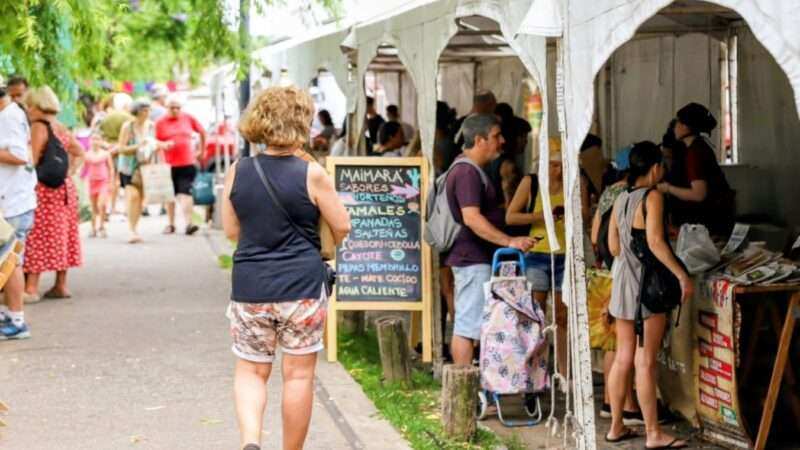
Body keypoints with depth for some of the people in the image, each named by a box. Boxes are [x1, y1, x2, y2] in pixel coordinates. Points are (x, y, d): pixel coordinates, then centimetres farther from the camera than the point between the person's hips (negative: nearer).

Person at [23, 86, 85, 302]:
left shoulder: (38, 127, -11)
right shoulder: (61, 128, 13)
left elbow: (32, 160, -18)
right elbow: (79, 152, 21)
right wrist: (69, 172, 14)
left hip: (43, 188, -8)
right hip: (65, 187, 8)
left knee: (37, 236, -6)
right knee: (60, 236, 12)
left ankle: (31, 287, -9)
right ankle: (61, 285, 17)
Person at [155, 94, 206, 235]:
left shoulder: (188, 118, 3)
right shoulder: (161, 122, 1)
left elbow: (202, 133, 15)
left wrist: (201, 150, 18)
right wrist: (164, 145, -13)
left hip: (187, 163, -1)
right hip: (169, 164, 1)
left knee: (185, 192, -13)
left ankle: (188, 223, -19)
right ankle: (171, 224, 24)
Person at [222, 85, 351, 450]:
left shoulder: (238, 172, -1)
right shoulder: (311, 174, -10)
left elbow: (231, 230, 8)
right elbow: (342, 228, -3)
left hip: (250, 287, 2)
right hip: (301, 286, -2)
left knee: (250, 371, 13)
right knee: (299, 374, 10)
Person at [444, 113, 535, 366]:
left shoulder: (470, 170, 18)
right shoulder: (467, 172, -16)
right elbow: (472, 218, -27)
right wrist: (509, 241, -31)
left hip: (471, 259, 11)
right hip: (474, 260, -11)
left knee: (465, 326, 12)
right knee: (468, 327, -10)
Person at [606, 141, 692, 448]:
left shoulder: (621, 199, 10)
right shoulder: (653, 196, -12)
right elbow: (655, 242, -22)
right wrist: (682, 275, -19)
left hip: (623, 281, 8)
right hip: (647, 284, -8)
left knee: (623, 358, 12)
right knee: (645, 361, -5)